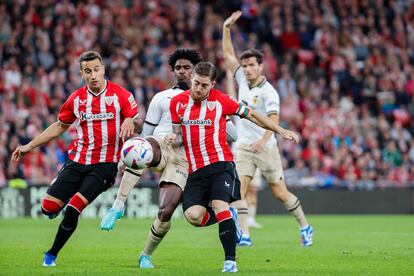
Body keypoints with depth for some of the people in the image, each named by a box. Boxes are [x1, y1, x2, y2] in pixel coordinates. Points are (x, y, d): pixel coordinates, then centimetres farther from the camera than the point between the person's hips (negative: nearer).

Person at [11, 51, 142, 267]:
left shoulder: (120, 95, -5)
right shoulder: (76, 99, 6)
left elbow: (138, 125, -1)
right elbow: (60, 126, 20)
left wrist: (131, 122, -27)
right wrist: (29, 146, 18)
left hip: (104, 164, -4)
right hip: (77, 161, 4)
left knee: (73, 210, -17)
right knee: (48, 207, -6)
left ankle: (51, 255, 2)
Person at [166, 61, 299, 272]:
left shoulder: (220, 100, -1)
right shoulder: (177, 102, 7)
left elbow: (251, 115, 8)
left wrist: (281, 131, 7)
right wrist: (174, 139, -7)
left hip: (220, 164, -3)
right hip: (195, 170, 3)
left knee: (220, 205, -24)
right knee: (192, 216, -15)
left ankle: (230, 261, -16)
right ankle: (229, 217, 17)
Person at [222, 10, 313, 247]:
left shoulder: (268, 92, -15)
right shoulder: (243, 80, 4)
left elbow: (274, 120, -26)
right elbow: (229, 54, 13)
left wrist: (263, 140, -42)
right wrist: (227, 28, 4)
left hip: (265, 148, -5)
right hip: (244, 147, 5)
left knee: (280, 193, 1)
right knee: (239, 188, -13)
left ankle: (305, 226, 20)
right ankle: (244, 235, -14)